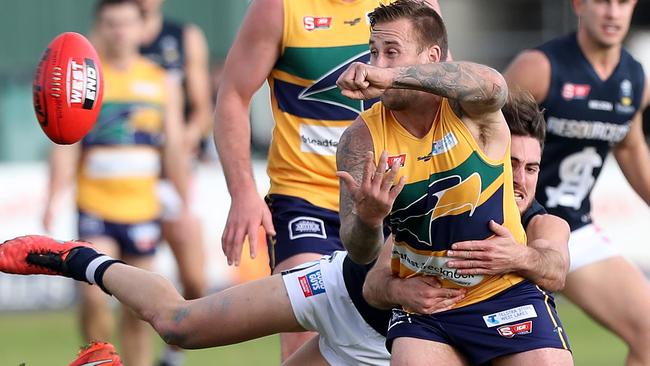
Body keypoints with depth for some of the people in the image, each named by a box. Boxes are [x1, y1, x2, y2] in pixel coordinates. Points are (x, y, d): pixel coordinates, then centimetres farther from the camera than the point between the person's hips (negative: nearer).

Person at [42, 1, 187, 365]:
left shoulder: (163, 83, 9)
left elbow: (174, 148, 13)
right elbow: (65, 146, -3)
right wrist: (54, 199, -13)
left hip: (143, 211, 2)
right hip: (95, 210, -2)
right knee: (94, 296, -17)